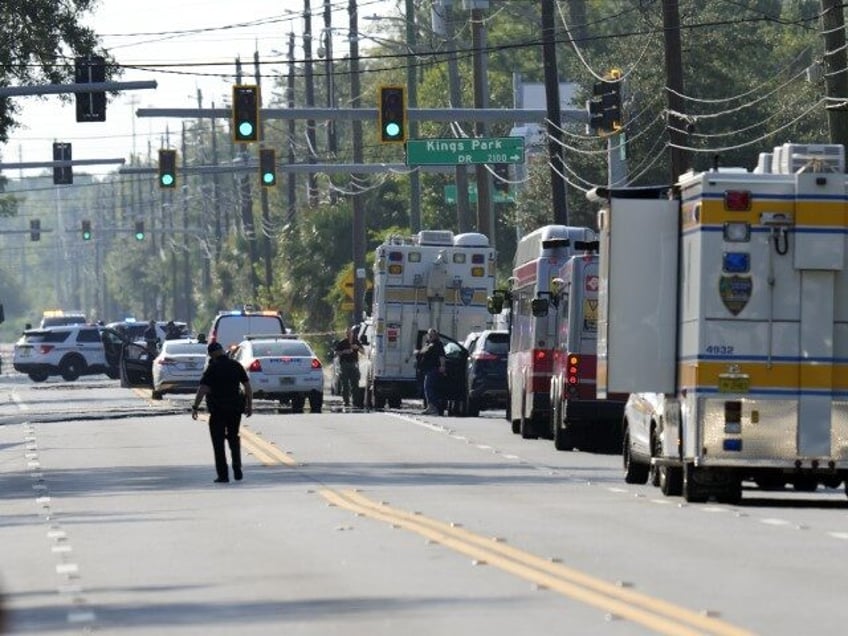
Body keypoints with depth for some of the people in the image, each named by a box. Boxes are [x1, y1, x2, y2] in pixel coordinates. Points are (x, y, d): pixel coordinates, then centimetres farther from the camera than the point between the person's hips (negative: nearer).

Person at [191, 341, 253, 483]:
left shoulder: (212, 368, -10)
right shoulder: (236, 366, 4)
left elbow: (202, 389, -17)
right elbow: (247, 386, 6)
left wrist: (195, 407, -15)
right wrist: (249, 405, 13)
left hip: (218, 409, -5)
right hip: (235, 408, 5)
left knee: (218, 442, 3)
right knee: (234, 438, 20)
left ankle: (223, 475, -1)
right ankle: (237, 471, 12)